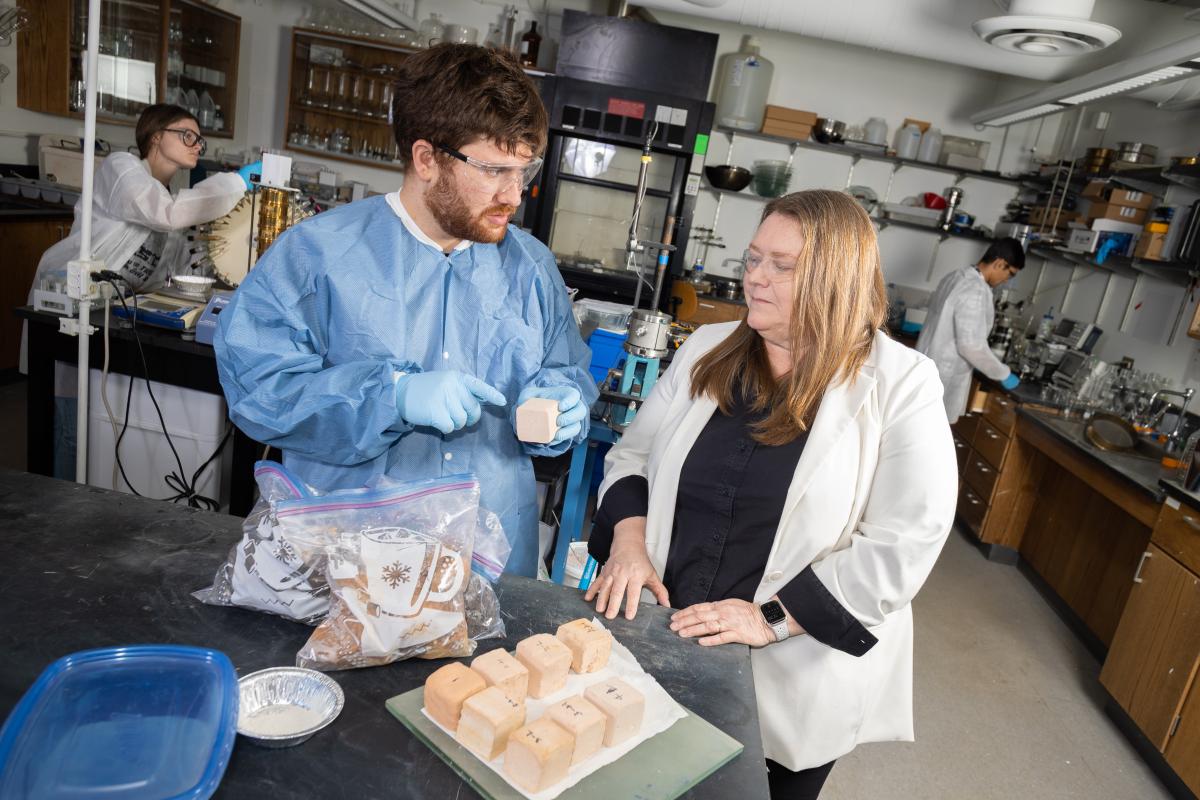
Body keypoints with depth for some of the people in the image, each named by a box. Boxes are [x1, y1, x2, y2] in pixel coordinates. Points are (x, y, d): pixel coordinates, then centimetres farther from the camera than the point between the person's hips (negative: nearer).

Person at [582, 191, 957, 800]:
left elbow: (902, 542, -16)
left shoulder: (901, 385, -12)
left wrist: (772, 619, -21)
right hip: (660, 643, 4)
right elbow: (633, 454, 8)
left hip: (791, 679, -3)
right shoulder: (707, 350, 1)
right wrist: (629, 540, -10)